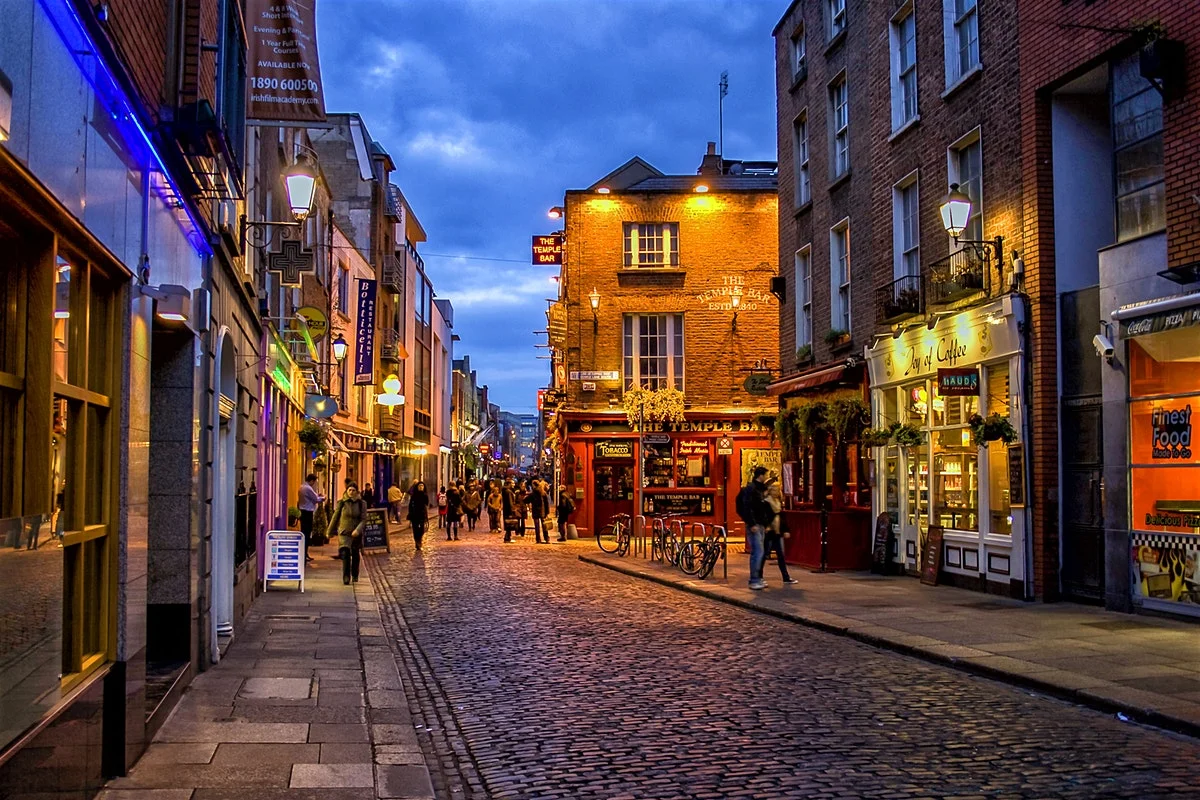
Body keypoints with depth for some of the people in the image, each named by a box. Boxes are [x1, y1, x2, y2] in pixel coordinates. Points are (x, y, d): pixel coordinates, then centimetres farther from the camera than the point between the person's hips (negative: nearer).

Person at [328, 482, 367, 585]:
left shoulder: (361, 503, -1)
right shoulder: (341, 502, -1)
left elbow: (364, 519, -4)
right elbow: (335, 517, 7)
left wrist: (357, 530, -20)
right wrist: (330, 530, 11)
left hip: (356, 533, 2)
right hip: (344, 533, -2)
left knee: (356, 555, 12)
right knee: (345, 553, -19)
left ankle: (355, 576, 30)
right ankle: (346, 577, -17)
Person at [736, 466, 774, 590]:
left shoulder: (760, 489, 18)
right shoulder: (750, 488, -12)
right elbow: (747, 507, -20)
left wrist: (765, 524, 20)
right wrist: (752, 524, -24)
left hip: (760, 525, 9)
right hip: (754, 526, -9)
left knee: (757, 552, 11)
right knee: (757, 552, -11)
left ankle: (757, 579, 16)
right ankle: (754, 581, -8)